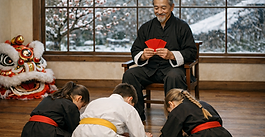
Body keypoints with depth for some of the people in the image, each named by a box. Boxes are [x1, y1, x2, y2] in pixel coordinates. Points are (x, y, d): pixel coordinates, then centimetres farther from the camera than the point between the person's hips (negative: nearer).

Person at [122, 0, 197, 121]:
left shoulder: (182, 26, 4)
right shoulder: (146, 27, 15)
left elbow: (191, 52, -3)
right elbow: (135, 51, 13)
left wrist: (171, 55, -20)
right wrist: (143, 56, -12)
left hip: (172, 67, -4)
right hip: (149, 68, 4)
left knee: (174, 77, -38)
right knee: (129, 75, -22)